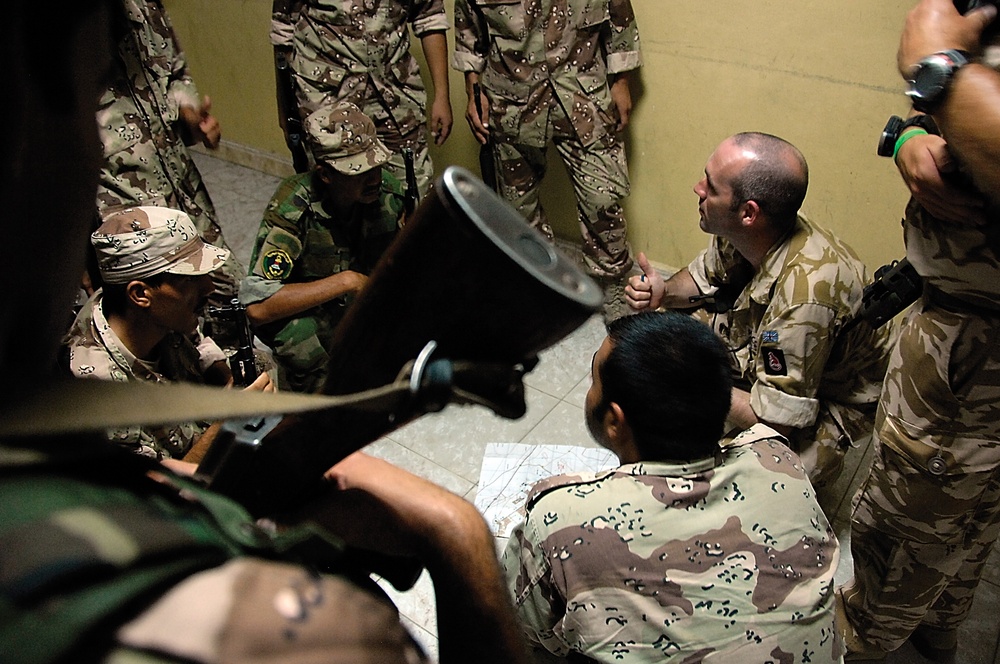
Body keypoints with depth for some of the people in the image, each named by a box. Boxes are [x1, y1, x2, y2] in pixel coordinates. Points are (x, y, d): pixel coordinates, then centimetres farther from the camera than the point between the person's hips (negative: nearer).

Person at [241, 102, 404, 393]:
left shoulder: (387, 190, -14)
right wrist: (346, 281, -33)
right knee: (298, 331, -37)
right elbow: (257, 306, -34)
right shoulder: (293, 207, -27)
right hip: (304, 310, -4)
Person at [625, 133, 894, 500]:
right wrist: (665, 292, -16)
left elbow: (776, 418, -32)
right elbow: (703, 276, 6)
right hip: (759, 353, 7)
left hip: (832, 399, -7)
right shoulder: (739, 233, -18)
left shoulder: (804, 292, -40)